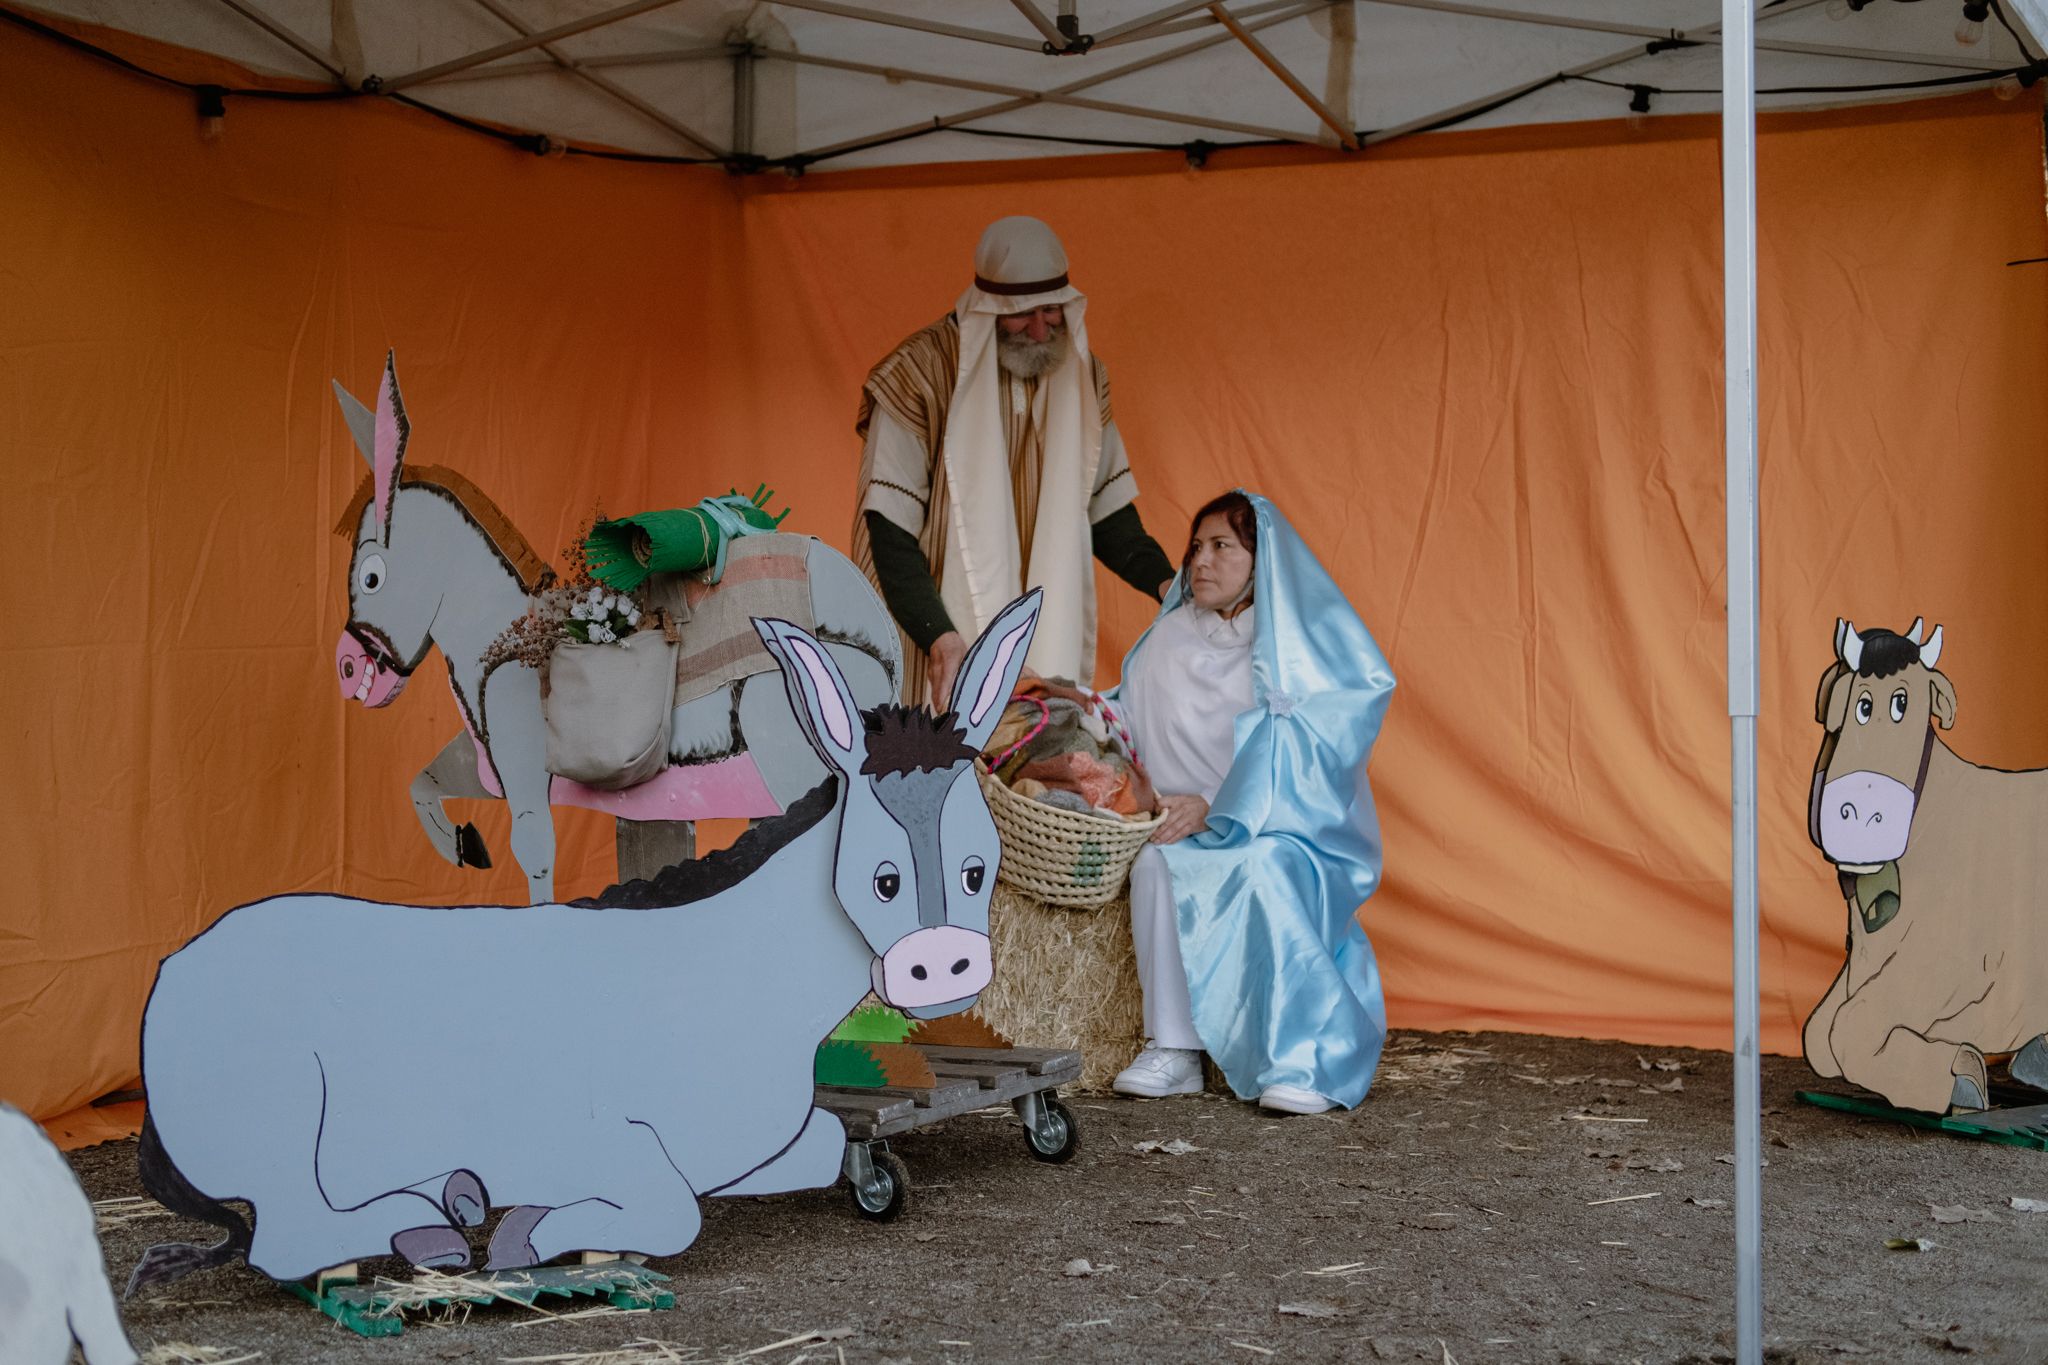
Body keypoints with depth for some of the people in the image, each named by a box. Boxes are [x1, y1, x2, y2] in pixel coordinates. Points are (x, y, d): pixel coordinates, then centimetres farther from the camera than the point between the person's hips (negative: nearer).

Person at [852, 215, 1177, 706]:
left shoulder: (1082, 376, 8)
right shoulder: (919, 376, -9)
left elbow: (1104, 507, 13)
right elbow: (888, 530, -12)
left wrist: (1163, 580, -4)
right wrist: (937, 635, -23)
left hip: (1050, 641, 4)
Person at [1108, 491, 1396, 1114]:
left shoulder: (1301, 643, -4)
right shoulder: (1168, 644, 10)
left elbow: (1291, 759, -15)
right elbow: (1129, 731, 12)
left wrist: (1215, 809, -24)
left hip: (1292, 833, -4)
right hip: (1195, 833, 4)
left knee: (1265, 871, -36)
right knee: (1156, 865, -29)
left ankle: (1303, 1060, -29)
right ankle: (1175, 1050, -23)